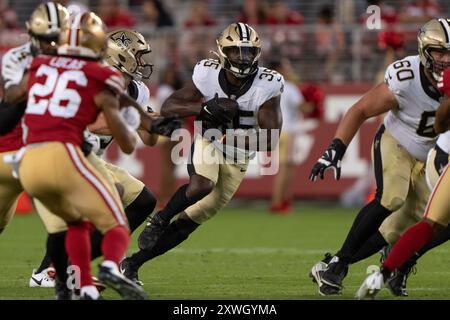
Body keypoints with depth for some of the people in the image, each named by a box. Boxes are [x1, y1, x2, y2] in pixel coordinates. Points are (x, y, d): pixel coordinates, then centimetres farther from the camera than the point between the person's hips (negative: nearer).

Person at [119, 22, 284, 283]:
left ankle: (133, 263, 14)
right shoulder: (208, 75, -16)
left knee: (189, 222, 1)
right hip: (208, 142, -1)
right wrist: (204, 109, -32)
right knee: (202, 184, -35)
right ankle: (160, 220, -9)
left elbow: (270, 143, -22)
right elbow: (167, 108, -14)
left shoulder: (267, 87, -21)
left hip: (237, 159, 1)